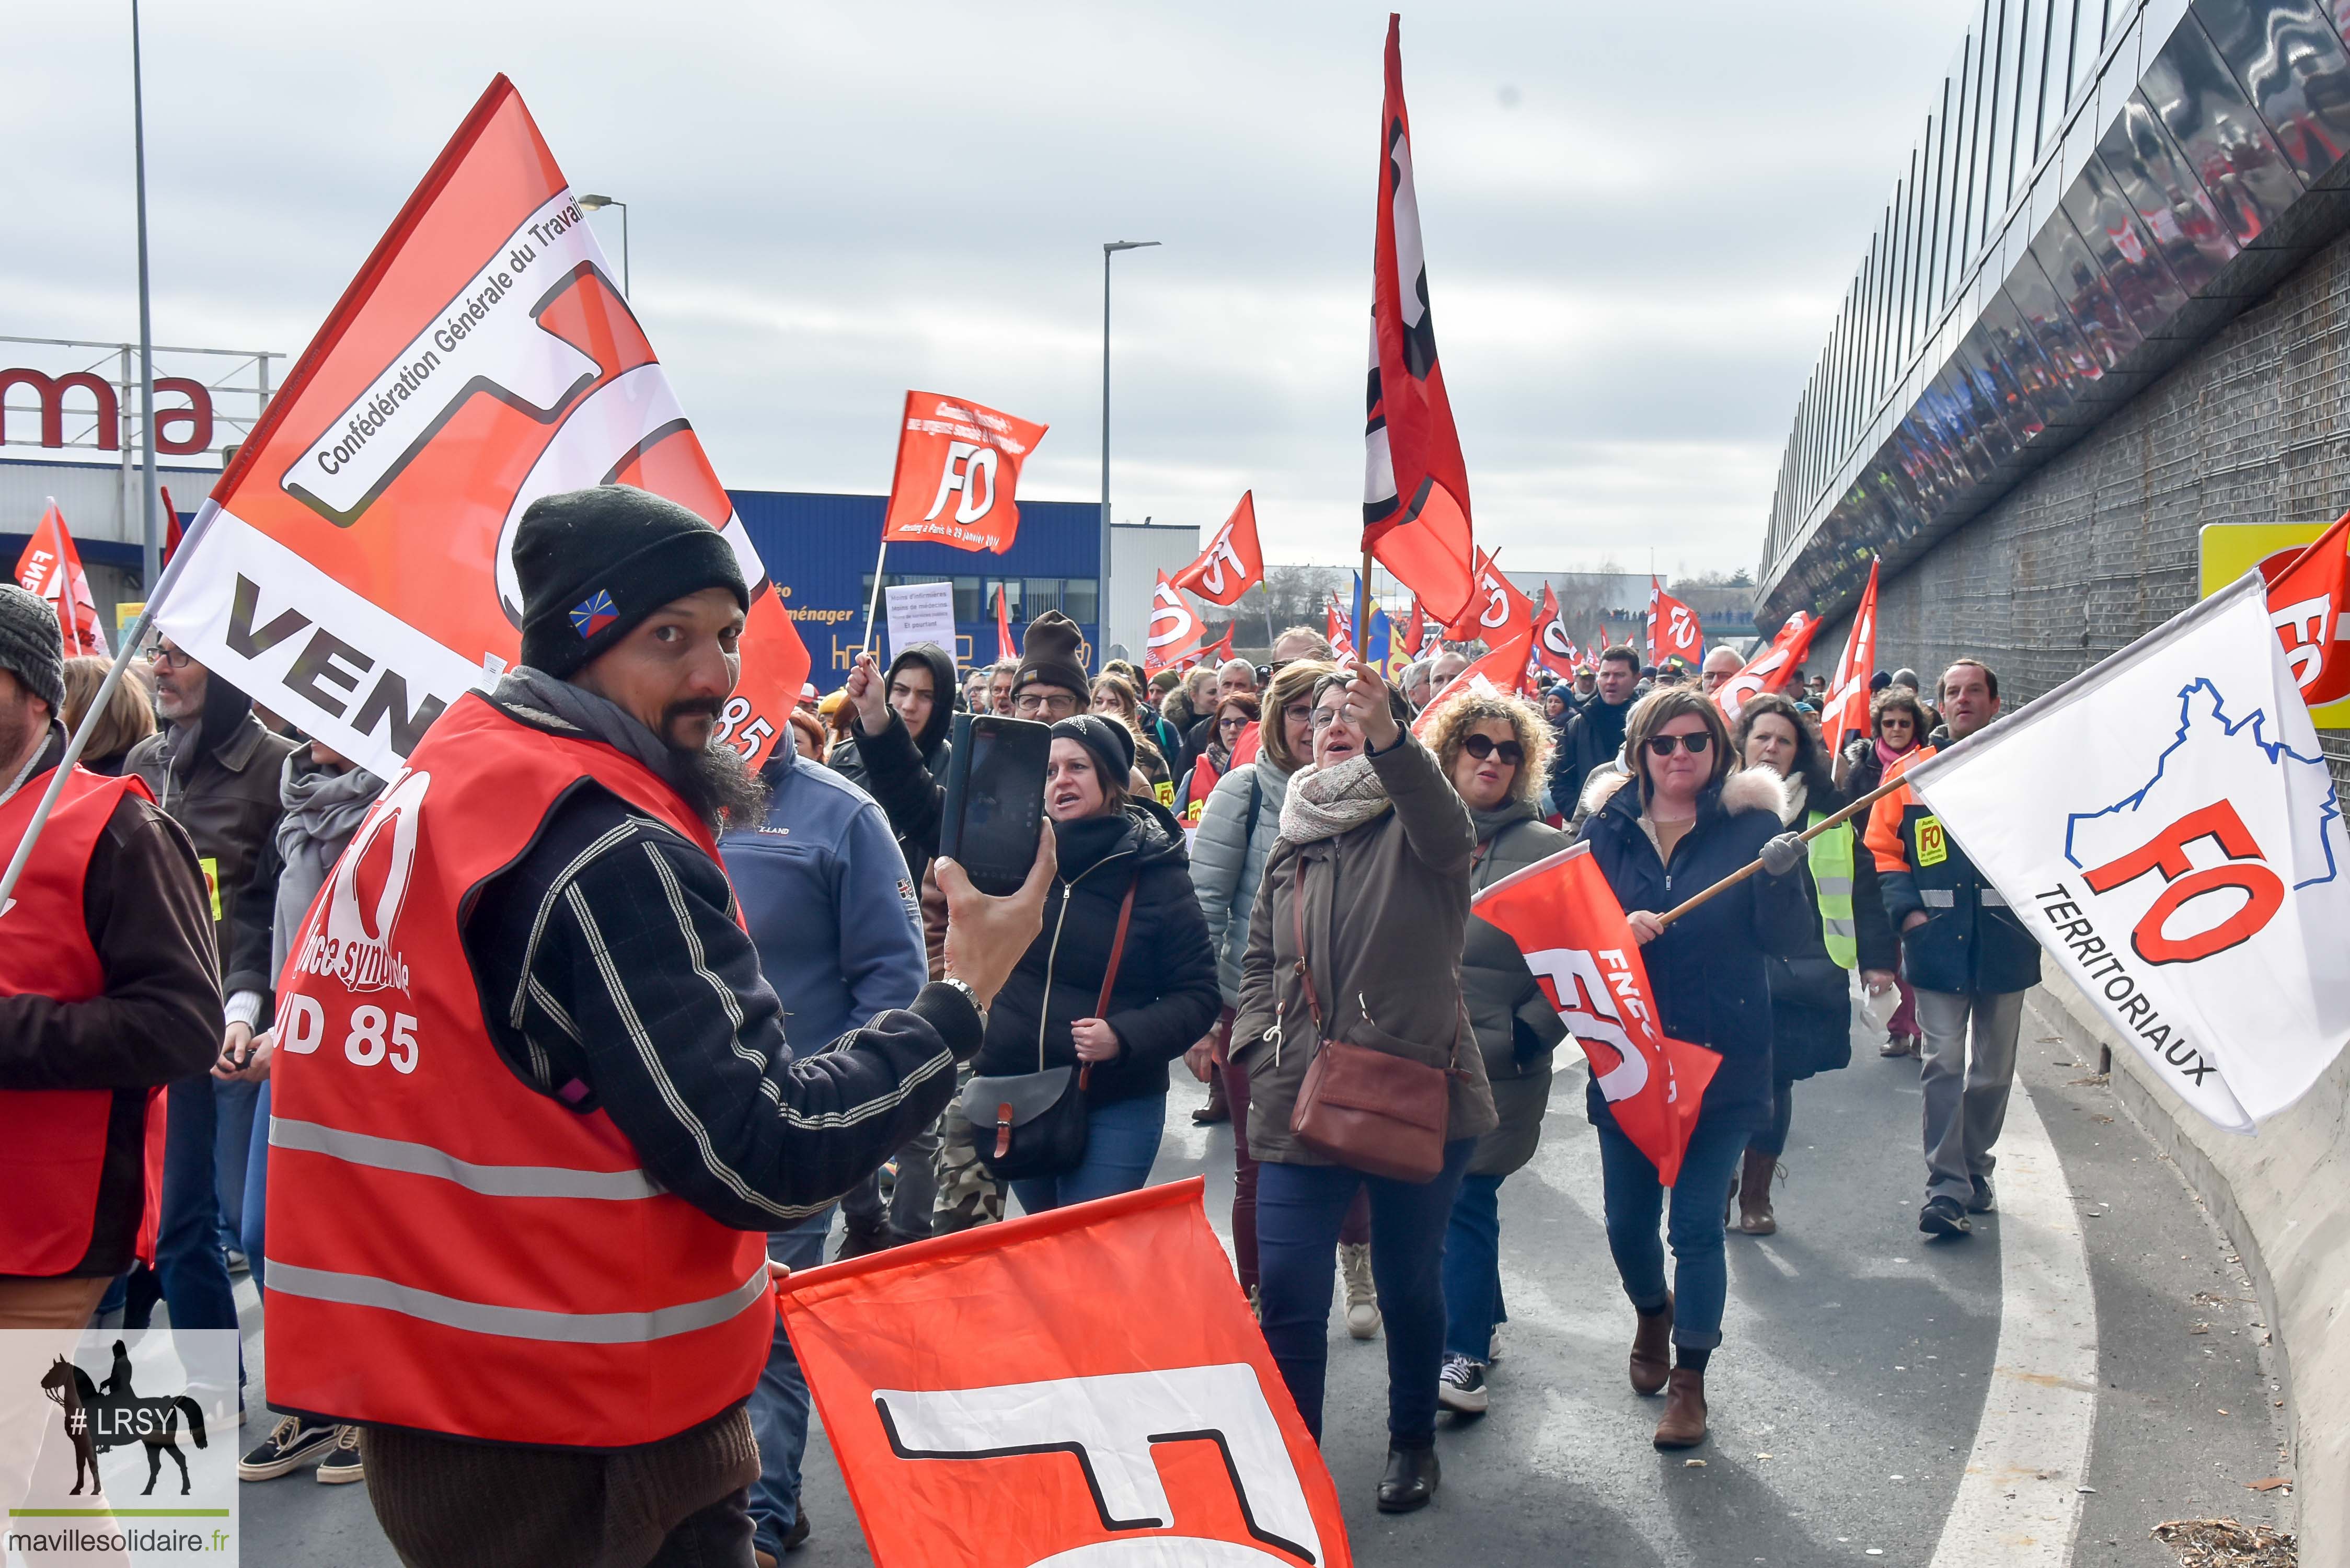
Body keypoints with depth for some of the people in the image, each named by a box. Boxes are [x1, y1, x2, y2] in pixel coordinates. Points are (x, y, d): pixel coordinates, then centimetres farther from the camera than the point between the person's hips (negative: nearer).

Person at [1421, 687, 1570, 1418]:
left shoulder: (1547, 850, -1)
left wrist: (1530, 1031, -12)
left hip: (1496, 1063, -4)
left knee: (1467, 1198, -6)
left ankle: (1465, 1355, 2)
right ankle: (1479, 1319, 31)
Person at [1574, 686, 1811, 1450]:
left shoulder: (1751, 823, -2)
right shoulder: (1609, 823, 4)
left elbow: (1788, 939, -5)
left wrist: (1782, 877, -24)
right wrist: (1619, 929, -16)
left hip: (1721, 1062, -2)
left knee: (1697, 1226, -1)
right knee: (1627, 1221, 10)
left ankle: (1689, 1379, 18)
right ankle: (1653, 1314, 43)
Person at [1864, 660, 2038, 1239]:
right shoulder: (1911, 772, 3)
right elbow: (1883, 848, 4)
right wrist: (1906, 908, -8)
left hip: (2004, 944, 1)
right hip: (1938, 942, -1)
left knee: (1993, 1069, 12)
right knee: (1944, 1064, -4)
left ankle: (1974, 1170, 30)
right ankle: (1947, 1188, -4)